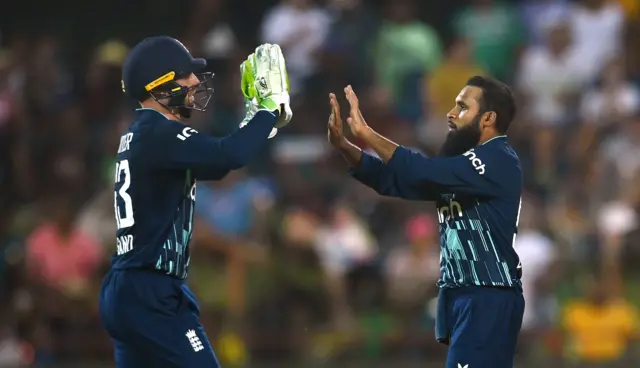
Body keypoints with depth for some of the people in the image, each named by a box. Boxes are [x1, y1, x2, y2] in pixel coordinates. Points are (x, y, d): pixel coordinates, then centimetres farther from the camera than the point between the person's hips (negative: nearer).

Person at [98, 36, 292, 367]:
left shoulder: (141, 135, 17)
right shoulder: (158, 132, -13)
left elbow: (213, 164, 26)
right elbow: (229, 155, -25)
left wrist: (260, 118, 16)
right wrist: (270, 108, -11)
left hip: (126, 290, 10)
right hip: (151, 294, -10)